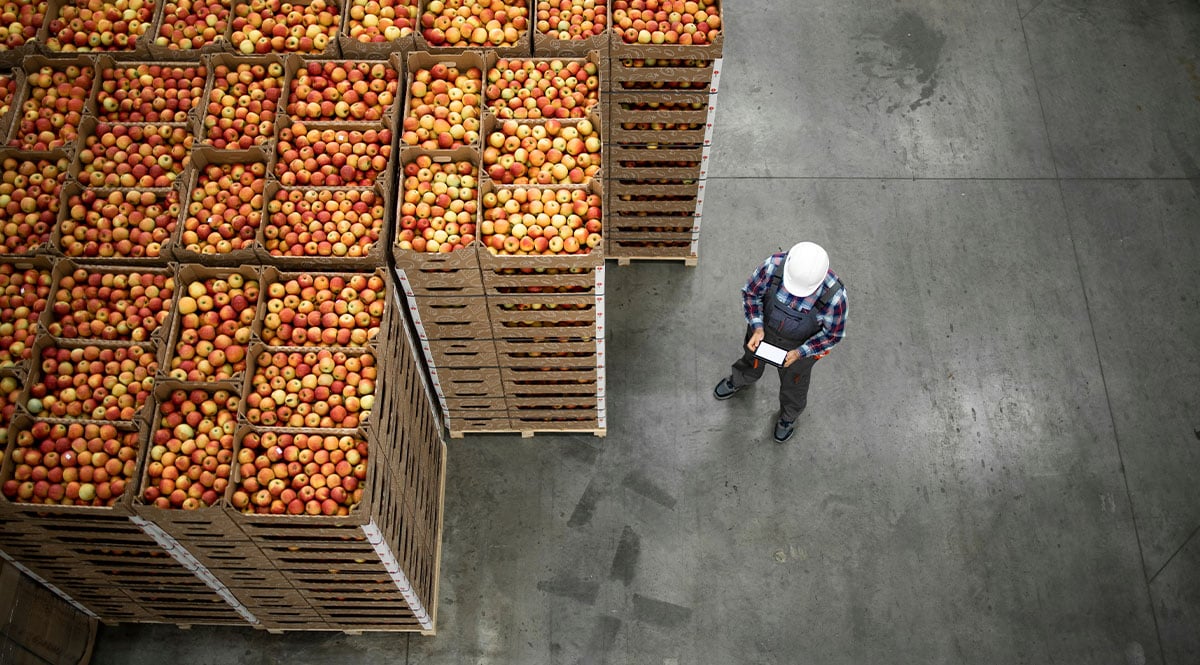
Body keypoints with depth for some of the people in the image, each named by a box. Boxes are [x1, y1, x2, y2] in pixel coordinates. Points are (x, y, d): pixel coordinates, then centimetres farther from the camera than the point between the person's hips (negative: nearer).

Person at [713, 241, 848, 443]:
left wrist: (799, 353, -25)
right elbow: (751, 293, -15)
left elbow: (833, 333, -20)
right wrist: (757, 328, -25)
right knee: (752, 362, 34)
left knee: (793, 381, 29)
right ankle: (738, 380, 70)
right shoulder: (773, 266, -36)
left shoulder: (834, 296, -40)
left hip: (801, 344, -2)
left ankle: (788, 416, 62)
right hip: (764, 330, 2)